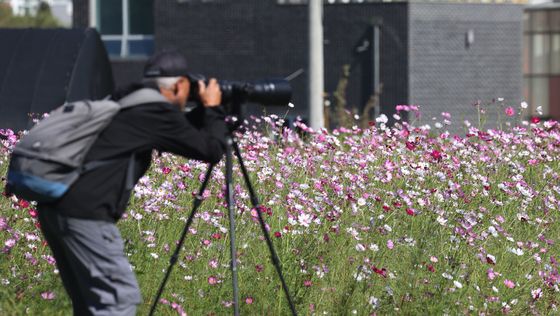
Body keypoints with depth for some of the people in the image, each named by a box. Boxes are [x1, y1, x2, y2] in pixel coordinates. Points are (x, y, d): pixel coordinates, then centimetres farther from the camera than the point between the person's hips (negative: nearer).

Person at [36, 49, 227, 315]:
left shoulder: (125, 101, 19)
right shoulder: (157, 111, -5)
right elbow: (211, 150, 2)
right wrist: (212, 109, 17)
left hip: (52, 208, 9)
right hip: (85, 213, -9)